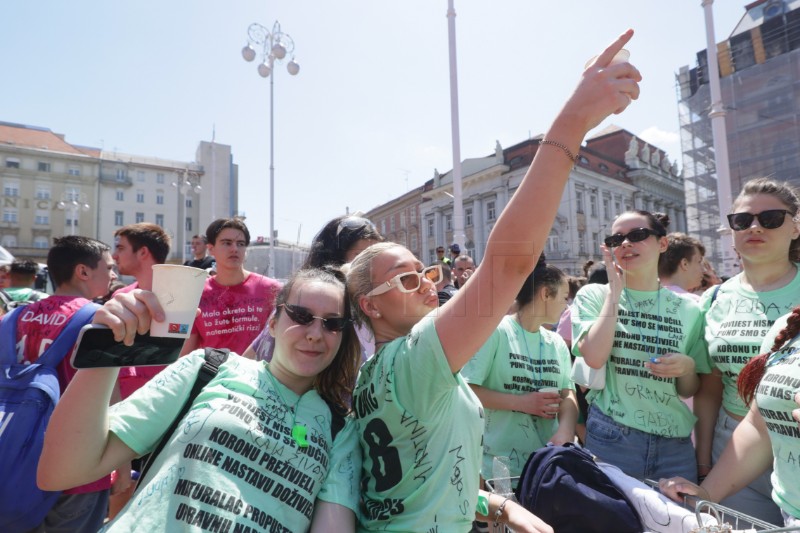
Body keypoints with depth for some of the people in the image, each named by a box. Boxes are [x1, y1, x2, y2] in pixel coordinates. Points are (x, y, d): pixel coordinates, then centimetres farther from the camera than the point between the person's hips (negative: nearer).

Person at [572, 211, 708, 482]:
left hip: (675, 443, 3)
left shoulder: (687, 308, 5)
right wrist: (614, 291, -13)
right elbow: (594, 357, -21)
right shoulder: (594, 296, -2)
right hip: (611, 439, -3)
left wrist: (687, 367, -11)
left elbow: (689, 391, 12)